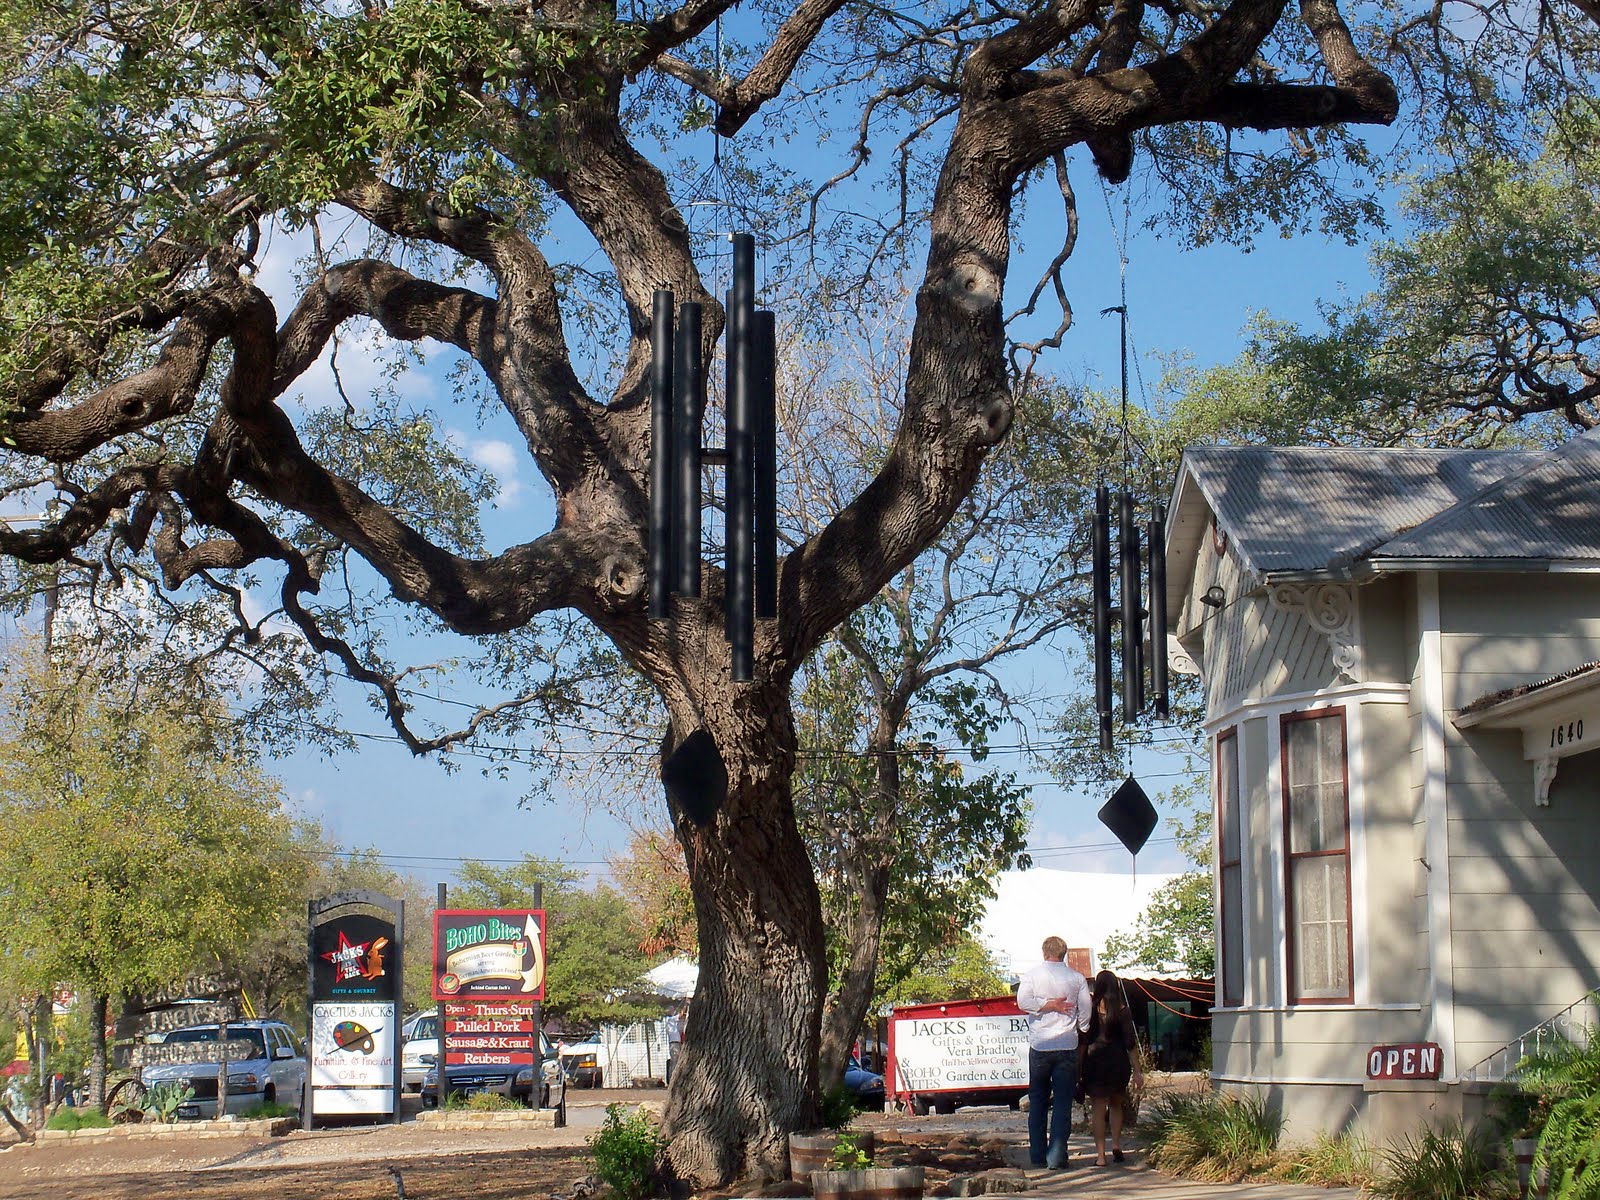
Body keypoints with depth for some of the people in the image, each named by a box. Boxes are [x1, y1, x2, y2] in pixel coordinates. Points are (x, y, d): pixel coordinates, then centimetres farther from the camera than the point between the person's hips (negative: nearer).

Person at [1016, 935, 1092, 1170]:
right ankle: (1057, 1157, -6)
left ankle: (1037, 1155, 13)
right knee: (1063, 1103, 0)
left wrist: (1048, 1005, -7)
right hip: (1068, 1046, 0)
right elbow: (1085, 1012, 6)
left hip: (1039, 1046, 0)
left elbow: (1023, 1001, -14)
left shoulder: (1032, 975, 1)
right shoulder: (1076, 978, 3)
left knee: (1037, 1102, 12)